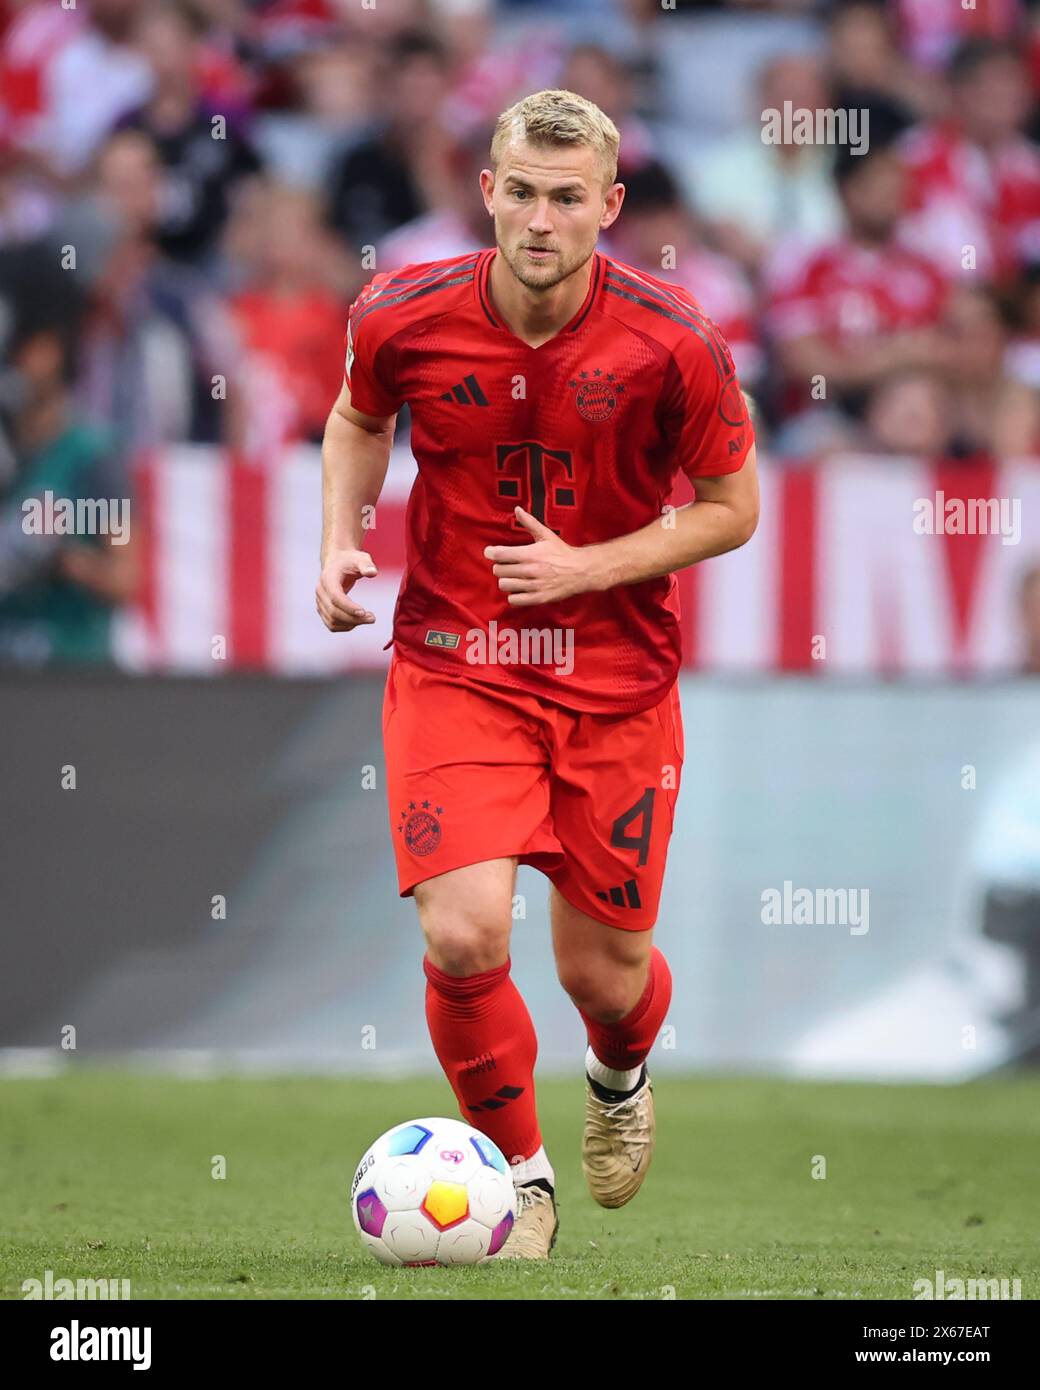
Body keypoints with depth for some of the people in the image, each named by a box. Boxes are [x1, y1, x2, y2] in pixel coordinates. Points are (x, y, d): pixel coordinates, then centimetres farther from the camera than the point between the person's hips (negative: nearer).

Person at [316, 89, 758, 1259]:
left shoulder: (673, 344, -14)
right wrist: (340, 540, -3)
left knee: (603, 972, 8)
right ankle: (518, 1170, 8)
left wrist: (588, 568, -15)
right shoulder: (404, 320, -10)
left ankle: (620, 1076, 48)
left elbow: (730, 508, -2)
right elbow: (357, 418, 13)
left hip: (617, 678, 0)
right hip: (453, 668, 0)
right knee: (463, 937, -18)